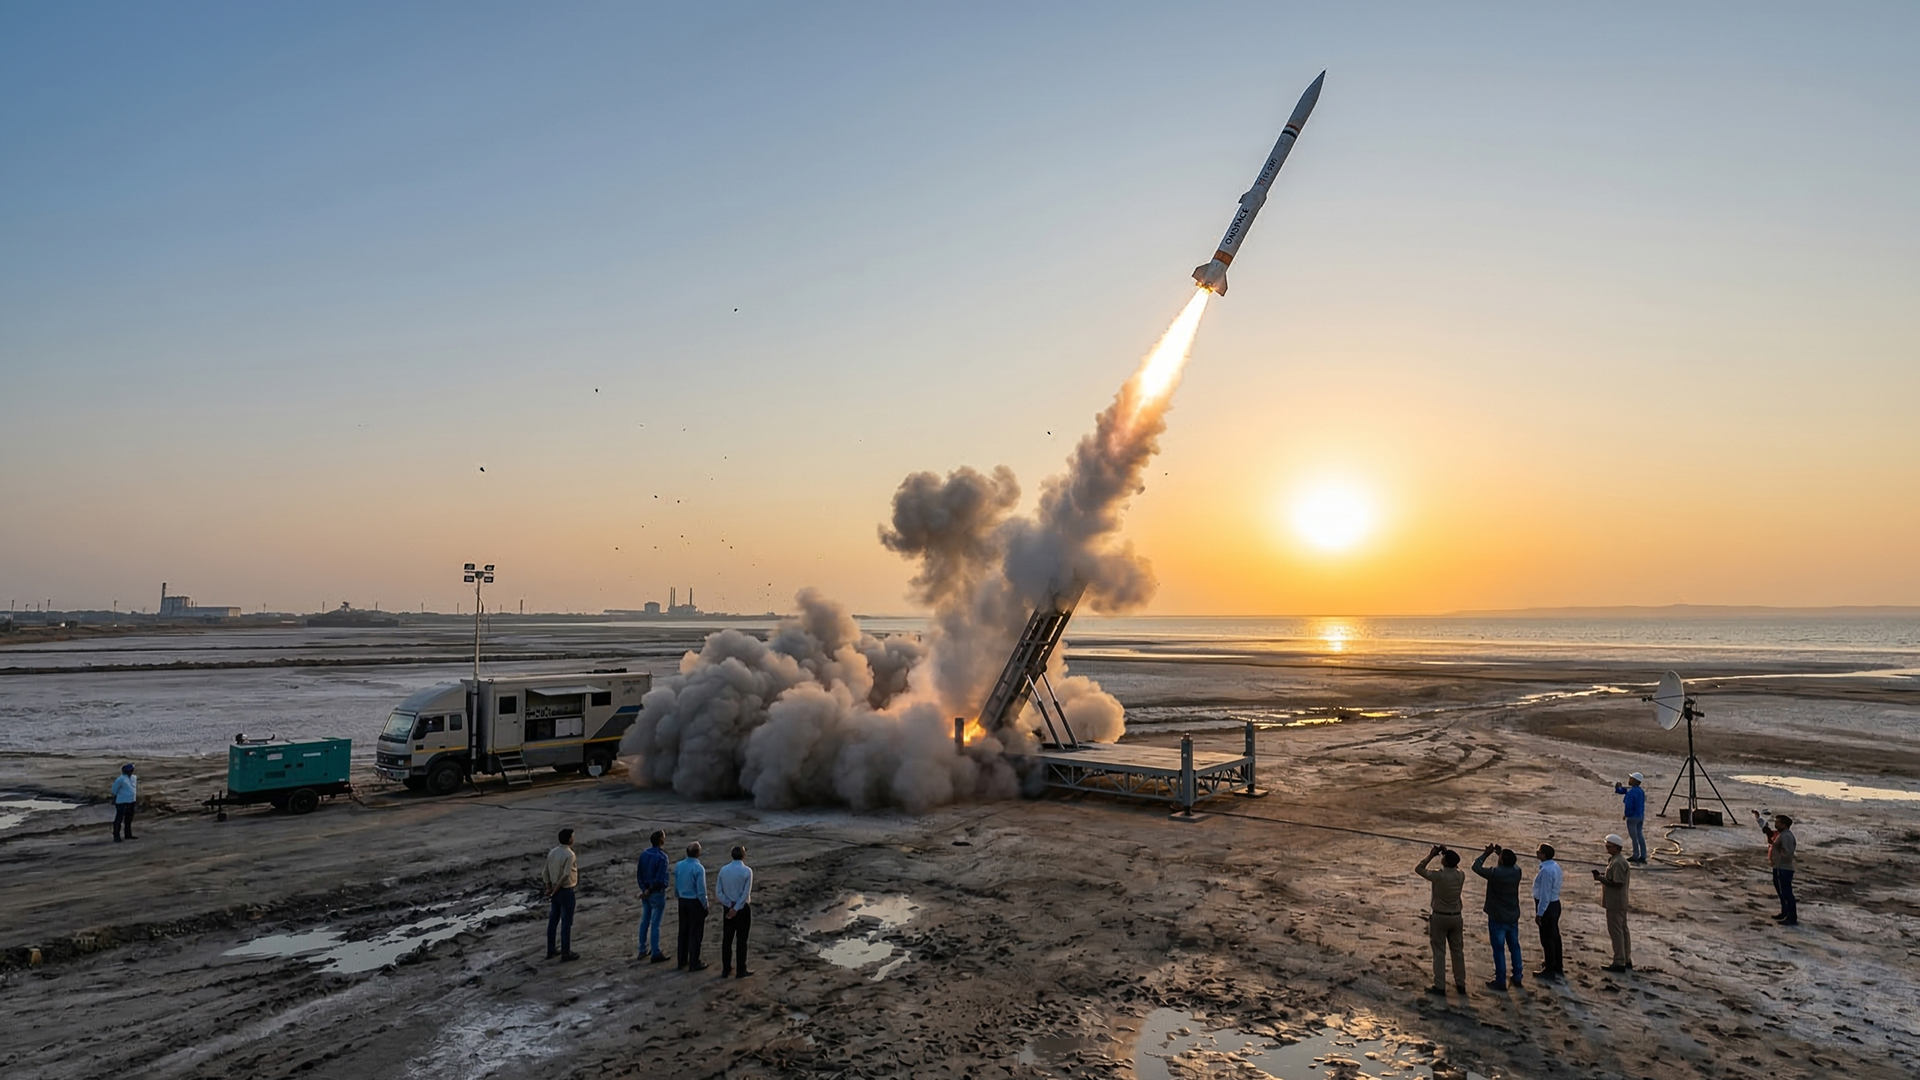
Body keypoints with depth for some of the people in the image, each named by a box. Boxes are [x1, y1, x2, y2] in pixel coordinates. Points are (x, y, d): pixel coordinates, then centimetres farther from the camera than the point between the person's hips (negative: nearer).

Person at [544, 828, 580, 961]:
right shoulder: (569, 855, -19)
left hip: (556, 891, 8)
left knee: (553, 920, 16)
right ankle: (566, 953, 6)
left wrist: (550, 888, 6)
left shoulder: (552, 853, 5)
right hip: (566, 891, -8)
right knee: (566, 922, 0)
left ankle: (551, 950, 26)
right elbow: (566, 875, -25)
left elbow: (545, 873, 7)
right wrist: (555, 890, -16)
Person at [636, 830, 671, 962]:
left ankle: (642, 951, 24)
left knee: (644, 921, 15)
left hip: (646, 892, 7)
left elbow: (639, 874, 5)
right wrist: (649, 891, -11)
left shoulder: (644, 854, 1)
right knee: (655, 924, 0)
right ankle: (656, 954, 7)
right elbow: (660, 879, -23)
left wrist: (644, 889, 4)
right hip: (657, 893, -7)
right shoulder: (662, 857, -20)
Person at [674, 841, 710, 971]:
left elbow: (676, 886, 9)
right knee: (695, 933, 4)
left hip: (683, 901, 6)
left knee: (683, 931, 16)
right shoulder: (699, 868, -21)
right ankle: (694, 964, 9)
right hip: (695, 902, -6)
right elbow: (701, 890, -18)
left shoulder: (678, 865, -1)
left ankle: (681, 961, 26)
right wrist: (705, 906, -6)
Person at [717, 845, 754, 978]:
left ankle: (726, 970, 16)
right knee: (742, 940, 4)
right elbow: (746, 893, -17)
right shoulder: (747, 871, -13)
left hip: (728, 908, 4)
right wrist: (736, 909, -13)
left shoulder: (723, 870, -1)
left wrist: (730, 905, -5)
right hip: (743, 908, -4)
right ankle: (741, 971, 8)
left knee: (726, 939, 10)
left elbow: (718, 891, -2)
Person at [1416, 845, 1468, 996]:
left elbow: (1418, 869, -6)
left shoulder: (1438, 875, -19)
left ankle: (1439, 986, 5)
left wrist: (1431, 855, -1)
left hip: (1440, 917, -5)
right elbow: (1454, 867, 20)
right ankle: (1460, 984, 25)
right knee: (1458, 950, 15)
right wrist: (1447, 853, 15)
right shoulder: (1460, 876, -5)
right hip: (1456, 917, 5)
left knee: (1439, 952, 2)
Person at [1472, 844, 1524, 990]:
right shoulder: (1517, 872, -8)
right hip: (1513, 917, 6)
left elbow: (1476, 866, -9)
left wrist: (1486, 853, 0)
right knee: (1514, 947, 19)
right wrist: (1501, 853, 14)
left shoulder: (1495, 873, -23)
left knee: (1499, 949, 3)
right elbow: (1513, 863, 17)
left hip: (1497, 918, -6)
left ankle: (1500, 981, 9)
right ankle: (1517, 977, 29)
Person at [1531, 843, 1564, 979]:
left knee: (1547, 939, 2)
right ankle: (1557, 967, 33)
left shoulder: (1546, 870, -26)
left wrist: (1539, 914, -19)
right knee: (1554, 936, 20)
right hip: (1555, 904, 10)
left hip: (1547, 907, -10)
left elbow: (1545, 894, -24)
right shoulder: (1555, 866, 4)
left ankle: (1549, 970, 12)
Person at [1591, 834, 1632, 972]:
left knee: (1615, 931, -4)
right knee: (1622, 929, 15)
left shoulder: (1617, 863, -21)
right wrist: (1602, 876, 6)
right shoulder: (1619, 859, 11)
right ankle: (1627, 960, 24)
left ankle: (1619, 963, 1)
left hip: (1615, 902, -10)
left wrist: (1601, 878, -17)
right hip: (1620, 901, 10)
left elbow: (1617, 883, -24)